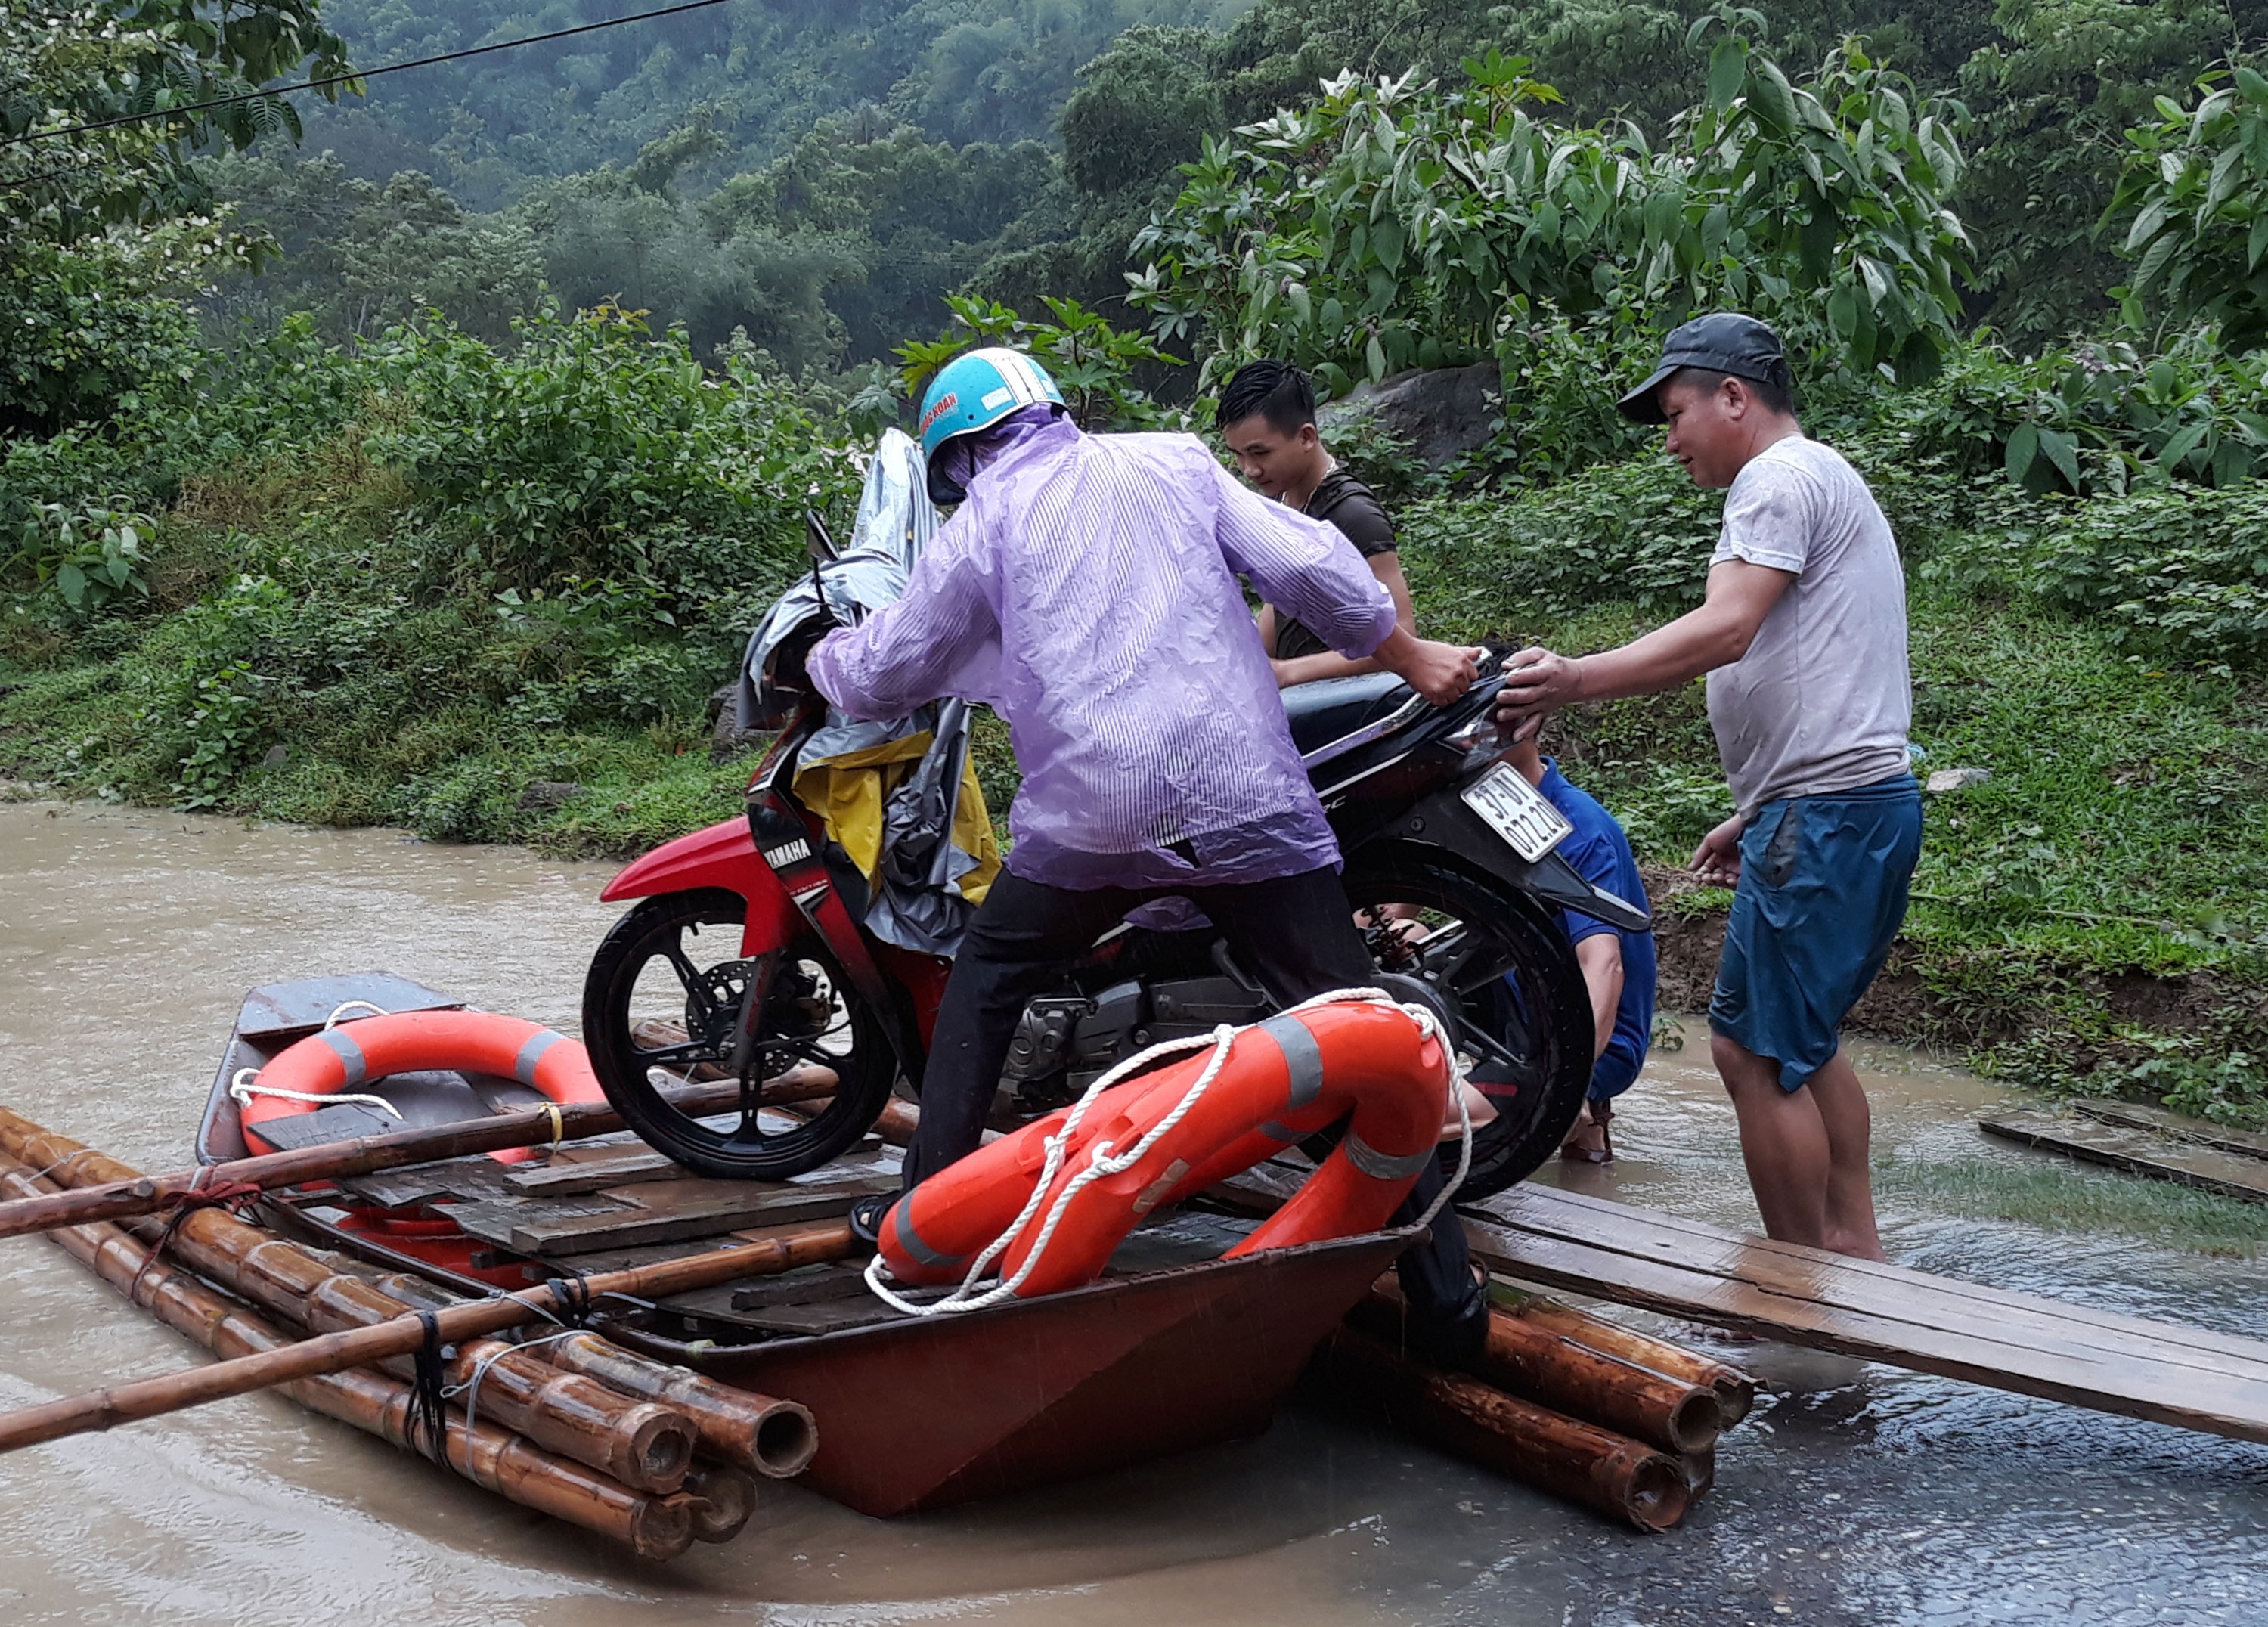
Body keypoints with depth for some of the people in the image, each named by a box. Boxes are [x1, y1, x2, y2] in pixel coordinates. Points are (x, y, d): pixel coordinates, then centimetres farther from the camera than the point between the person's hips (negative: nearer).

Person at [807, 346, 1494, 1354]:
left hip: (1089, 818, 0)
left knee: (985, 980, 24)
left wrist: (823, 655, 41)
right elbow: (1310, 566, 7)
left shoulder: (982, 529, 11)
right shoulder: (1175, 463, 15)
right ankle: (1445, 1295, -1)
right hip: (1247, 801, 1)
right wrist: (1413, 660, 19)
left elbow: (880, 678, 18)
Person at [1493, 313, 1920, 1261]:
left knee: (1753, 1049, -7)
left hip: (1824, 814, -11)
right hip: (1866, 803, 11)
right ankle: (1855, 1249, 23)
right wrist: (1755, 815, 24)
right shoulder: (1821, 482, 25)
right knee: (1800, 1038, 18)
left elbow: (1723, 633, -23)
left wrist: (1572, 682, -28)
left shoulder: (1781, 478, -8)